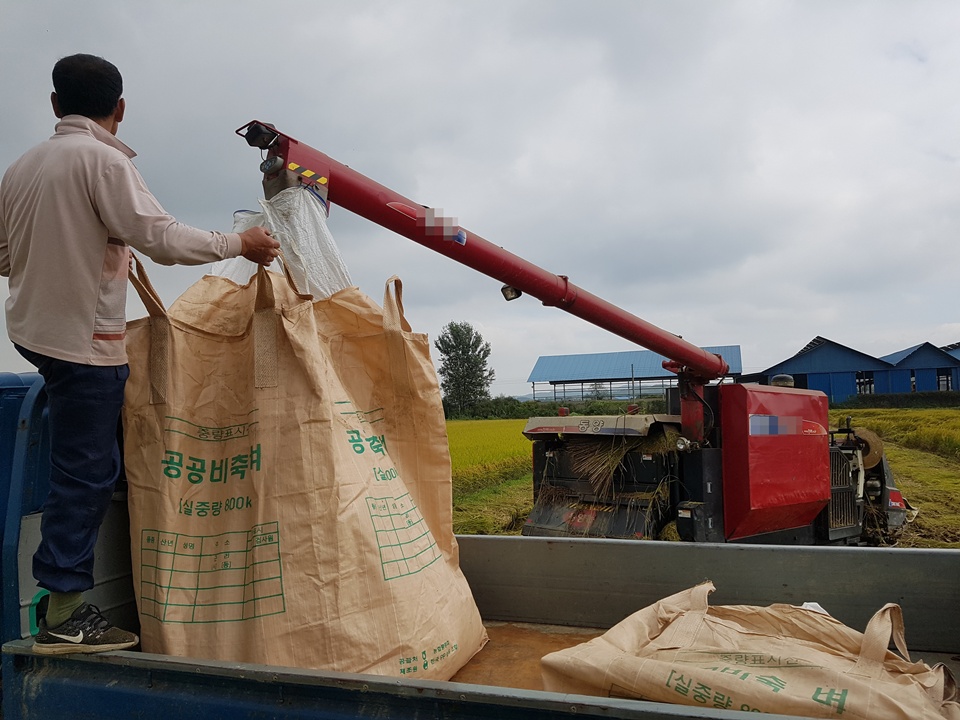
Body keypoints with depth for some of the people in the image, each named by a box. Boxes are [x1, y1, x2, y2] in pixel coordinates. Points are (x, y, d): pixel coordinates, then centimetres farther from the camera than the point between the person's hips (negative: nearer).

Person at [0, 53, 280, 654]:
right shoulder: (102, 159, -13)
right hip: (84, 336, -8)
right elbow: (162, 238, -20)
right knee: (86, 473, -3)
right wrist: (240, 243, -9)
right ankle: (66, 616, 4)